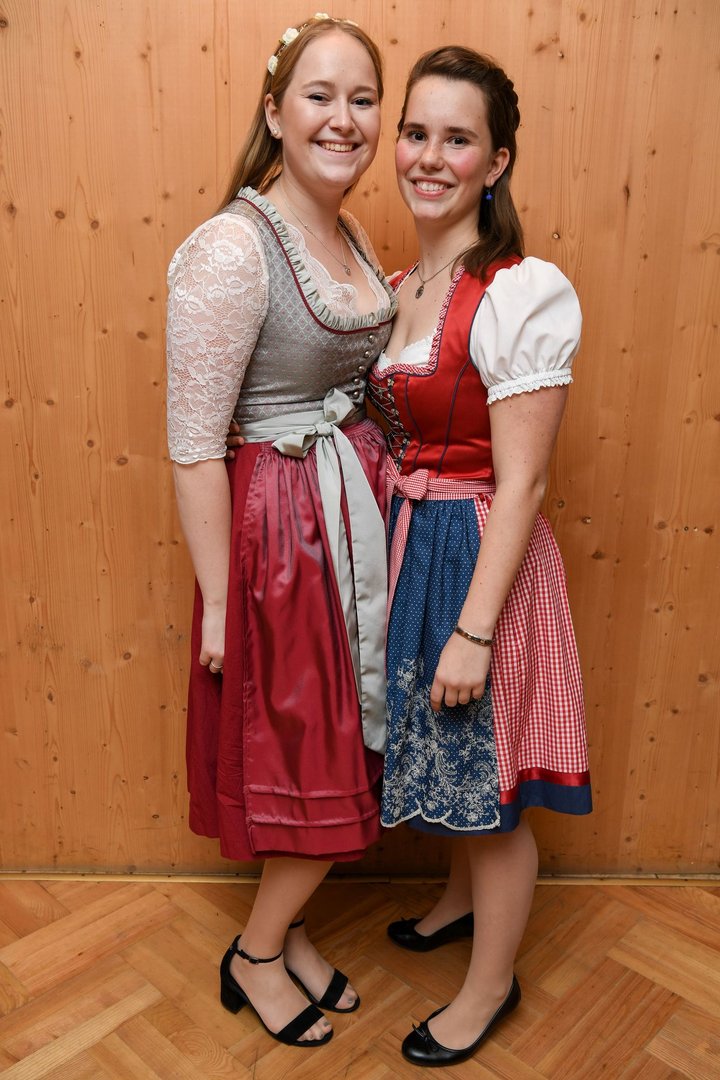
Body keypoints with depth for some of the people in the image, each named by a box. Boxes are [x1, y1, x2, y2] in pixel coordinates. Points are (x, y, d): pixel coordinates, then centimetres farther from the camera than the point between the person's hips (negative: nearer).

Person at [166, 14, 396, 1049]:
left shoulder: (353, 240, 10)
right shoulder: (232, 247, -17)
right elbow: (193, 445, -18)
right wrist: (216, 601, -15)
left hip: (359, 514, 8)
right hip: (284, 526, -8)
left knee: (344, 748, 17)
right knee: (315, 758, 6)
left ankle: (283, 929, 41)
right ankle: (255, 956, 34)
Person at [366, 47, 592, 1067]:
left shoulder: (527, 293, -17)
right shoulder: (400, 289, 8)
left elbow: (520, 483, -19)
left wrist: (475, 631, -20)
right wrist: (385, 556, 10)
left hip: (481, 557, -8)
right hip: (404, 546, 8)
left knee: (489, 786, 10)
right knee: (438, 757, 24)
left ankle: (491, 984, 35)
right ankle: (462, 897, 53)